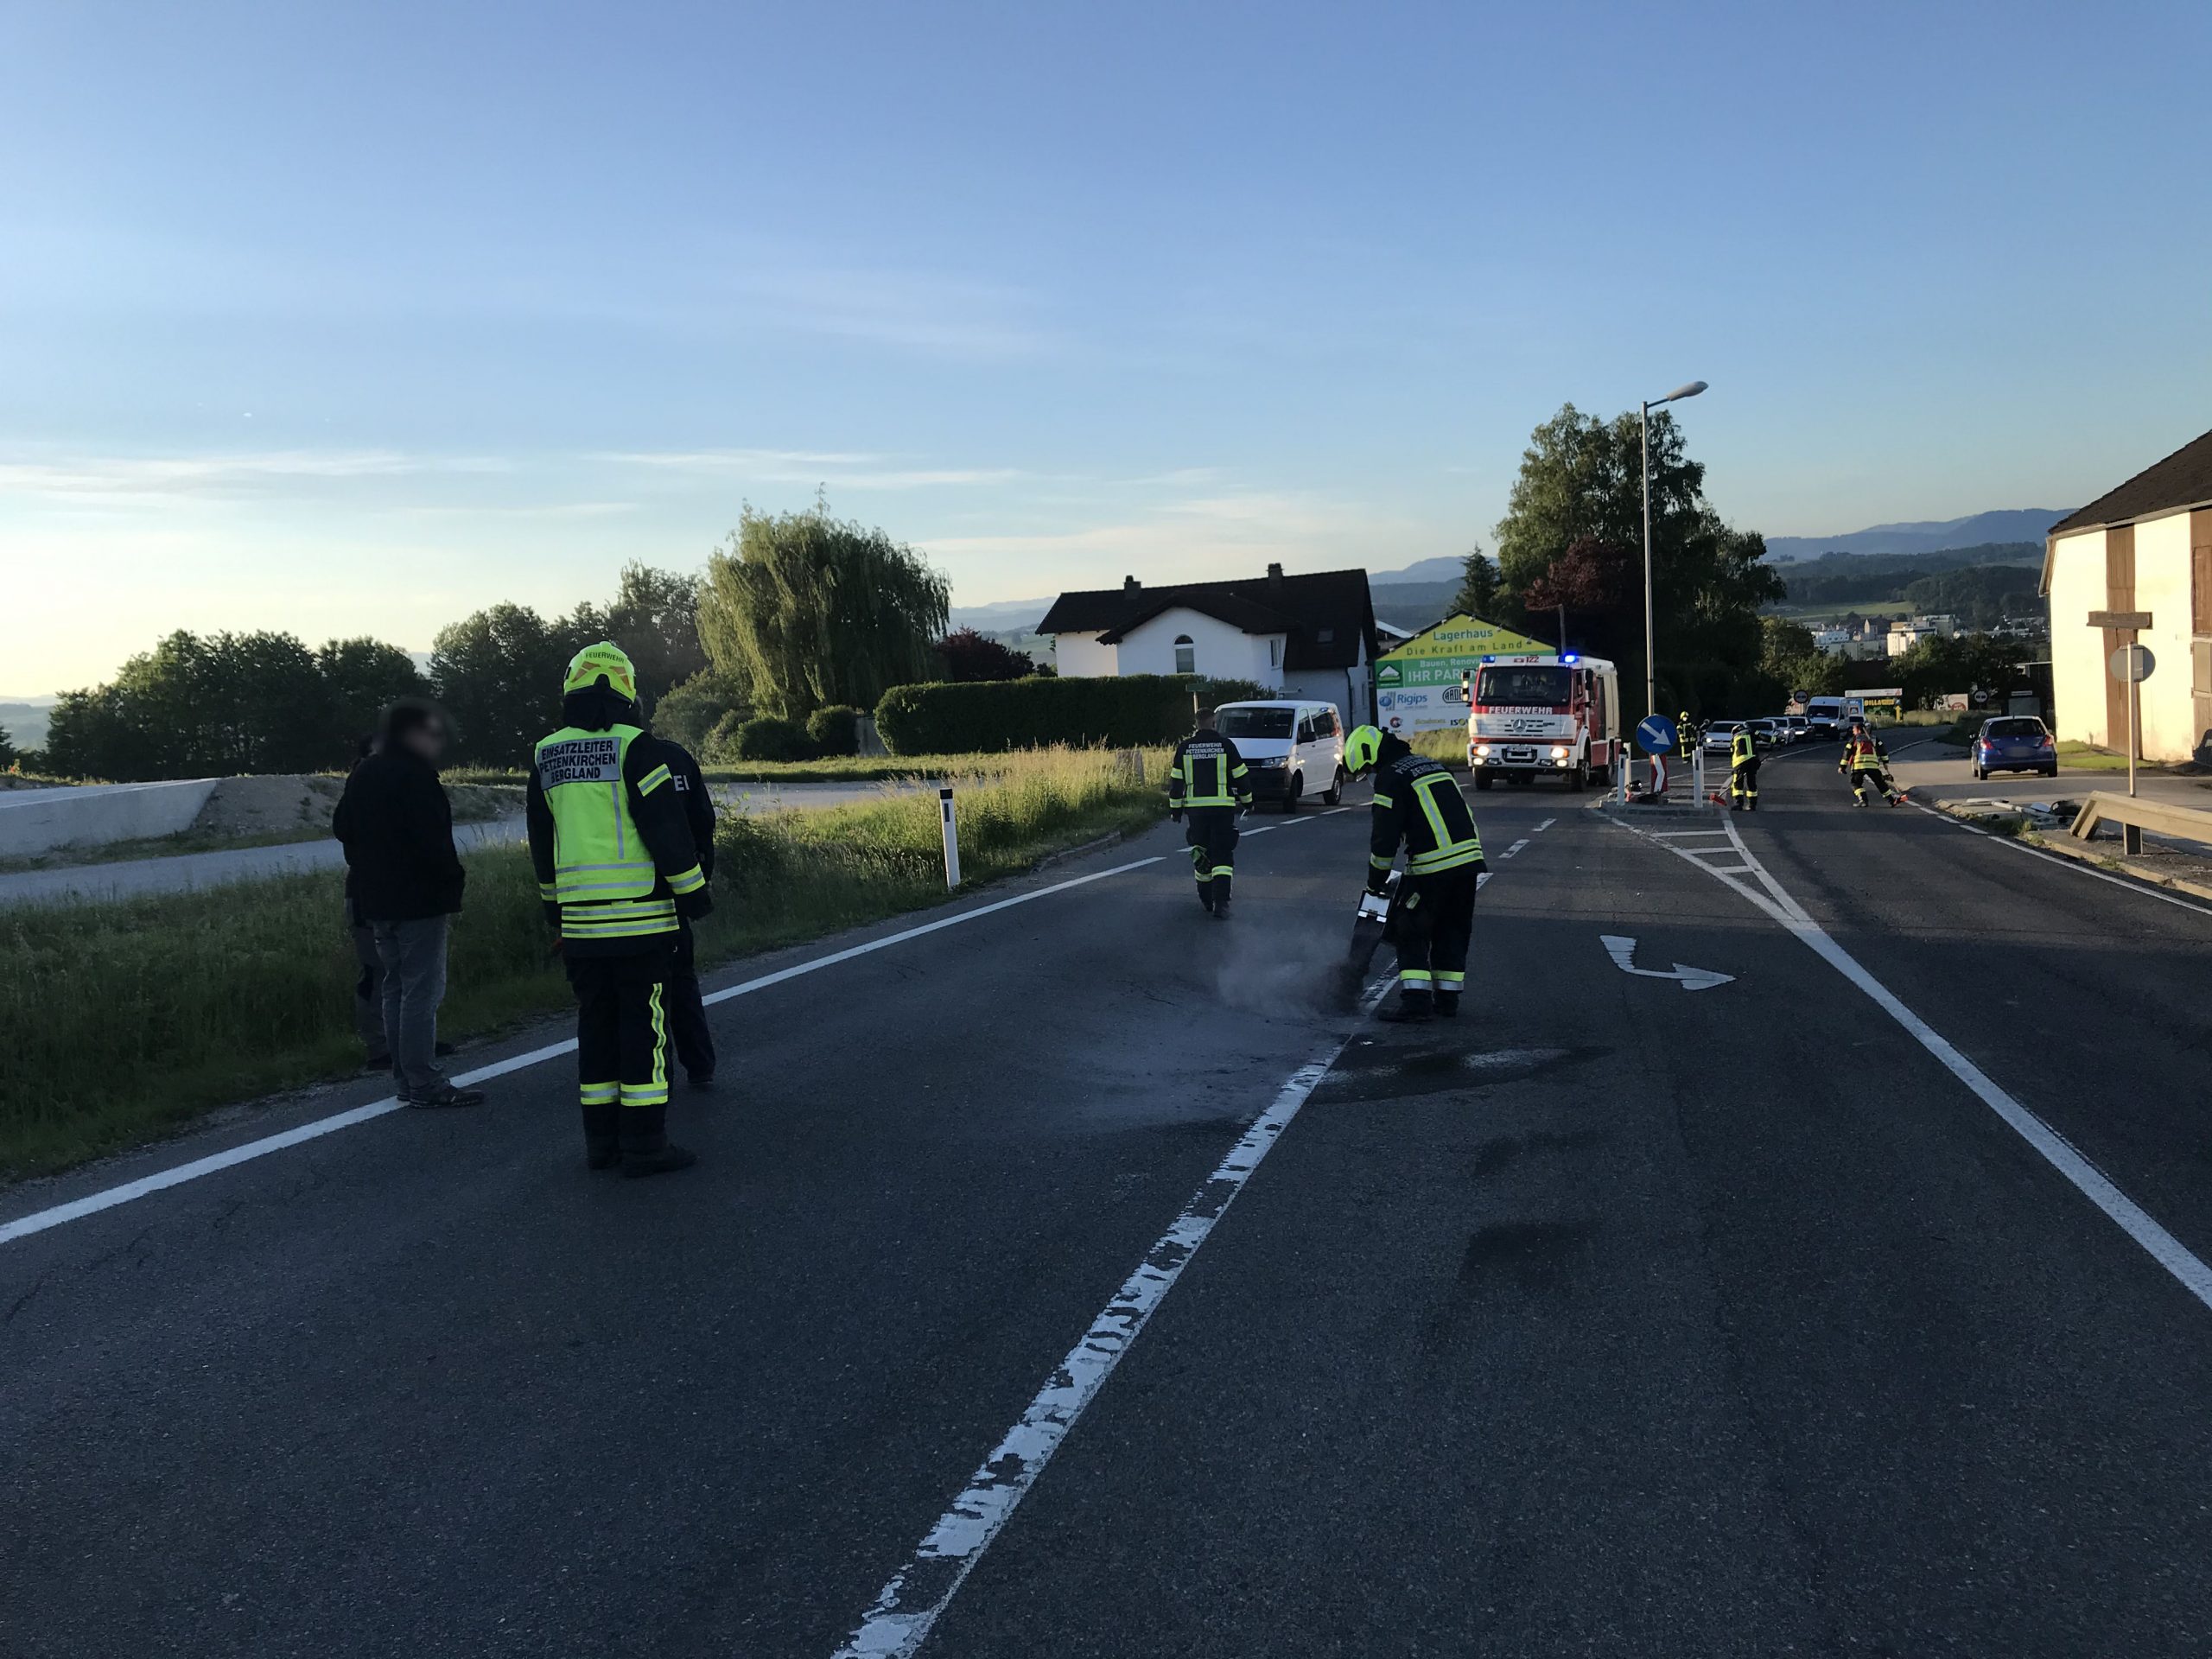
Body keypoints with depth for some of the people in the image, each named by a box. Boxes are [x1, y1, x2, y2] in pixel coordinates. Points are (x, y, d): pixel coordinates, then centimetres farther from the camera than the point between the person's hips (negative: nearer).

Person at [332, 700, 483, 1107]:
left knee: (395, 989, 14)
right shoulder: (414, 776, -16)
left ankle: (406, 1078, 19)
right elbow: (432, 839, -22)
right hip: (417, 899, -9)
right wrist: (453, 880, -13)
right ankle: (425, 1084, -6)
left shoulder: (363, 774, 14)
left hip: (376, 901, 9)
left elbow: (342, 826, 22)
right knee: (422, 991, -7)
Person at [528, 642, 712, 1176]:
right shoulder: (635, 746, -10)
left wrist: (554, 900, 28)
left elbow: (541, 839, 18)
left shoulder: (546, 755, 9)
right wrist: (693, 891, -2)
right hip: (640, 913, -6)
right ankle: (645, 1145, 2)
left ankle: (601, 1140, 19)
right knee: (644, 1026, 0)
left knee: (597, 1024, 13)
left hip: (580, 918, 6)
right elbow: (666, 826, -11)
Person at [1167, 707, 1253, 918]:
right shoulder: (1225, 745, -3)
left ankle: (1206, 898, 27)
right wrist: (1247, 801, 17)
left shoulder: (1184, 747, 3)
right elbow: (1241, 776, 3)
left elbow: (1176, 780, 5)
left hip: (1195, 807, 2)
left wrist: (1175, 808, 15)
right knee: (1223, 855, -2)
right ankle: (1221, 901, -17)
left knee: (1201, 853, 18)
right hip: (1223, 807, -2)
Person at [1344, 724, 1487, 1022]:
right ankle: (1447, 999, 19)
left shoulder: (1390, 777, -5)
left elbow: (1384, 835, -8)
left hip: (1432, 868, -8)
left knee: (1413, 933, 3)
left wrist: (1376, 880, 5)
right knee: (1453, 933, 16)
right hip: (1469, 859, 8)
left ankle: (1416, 1000, -5)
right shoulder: (1429, 764, 21)